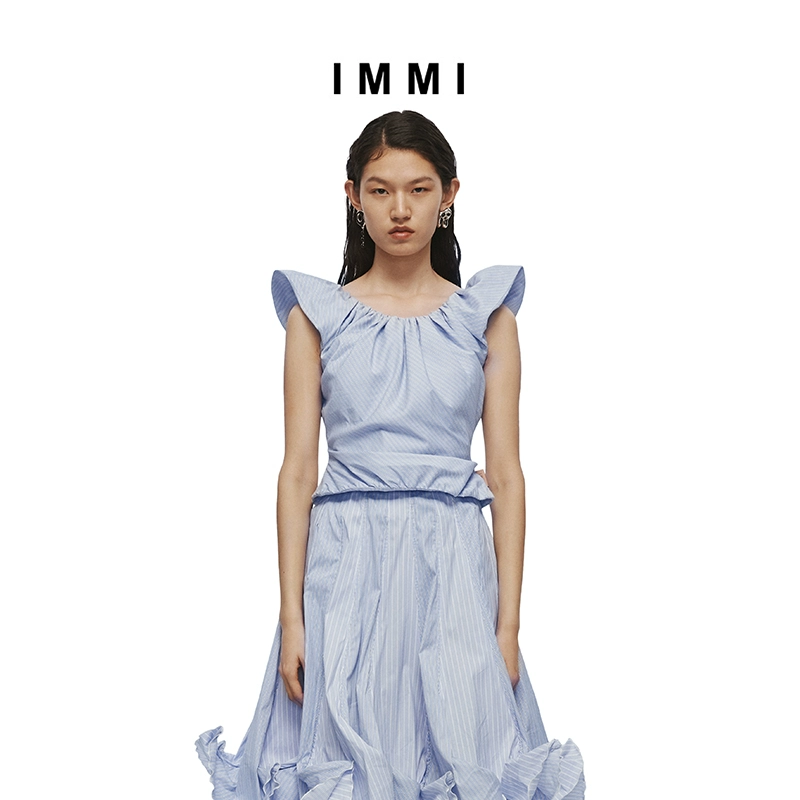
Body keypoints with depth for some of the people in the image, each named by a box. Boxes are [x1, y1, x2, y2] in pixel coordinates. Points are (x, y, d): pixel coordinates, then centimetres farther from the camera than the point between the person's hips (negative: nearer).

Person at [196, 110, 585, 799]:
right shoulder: (317, 315, 6)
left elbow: (506, 475, 3)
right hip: (345, 565, 0)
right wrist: (291, 616, -6)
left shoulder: (487, 315, 7)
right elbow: (298, 471, 2)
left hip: (452, 563, 1)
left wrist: (508, 624, -3)